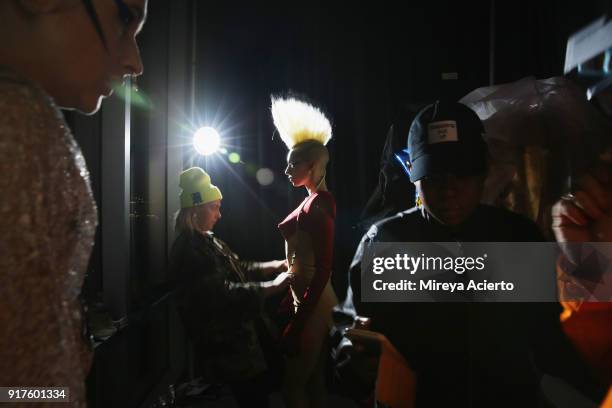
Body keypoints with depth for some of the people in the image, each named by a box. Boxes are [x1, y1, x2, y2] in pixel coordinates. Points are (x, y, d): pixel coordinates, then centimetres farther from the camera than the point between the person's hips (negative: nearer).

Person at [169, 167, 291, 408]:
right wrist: (273, 287, -24)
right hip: (224, 343, -10)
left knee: (261, 387, 20)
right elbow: (223, 293, -28)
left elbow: (239, 268, 14)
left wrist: (274, 266, 1)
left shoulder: (208, 240, 9)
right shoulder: (188, 249, -22)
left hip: (236, 334, 10)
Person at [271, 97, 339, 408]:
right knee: (313, 379, 20)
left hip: (312, 305, -9)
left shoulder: (317, 206, -20)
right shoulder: (317, 201, 9)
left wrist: (297, 323, -20)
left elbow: (323, 269, -23)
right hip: (313, 301, 9)